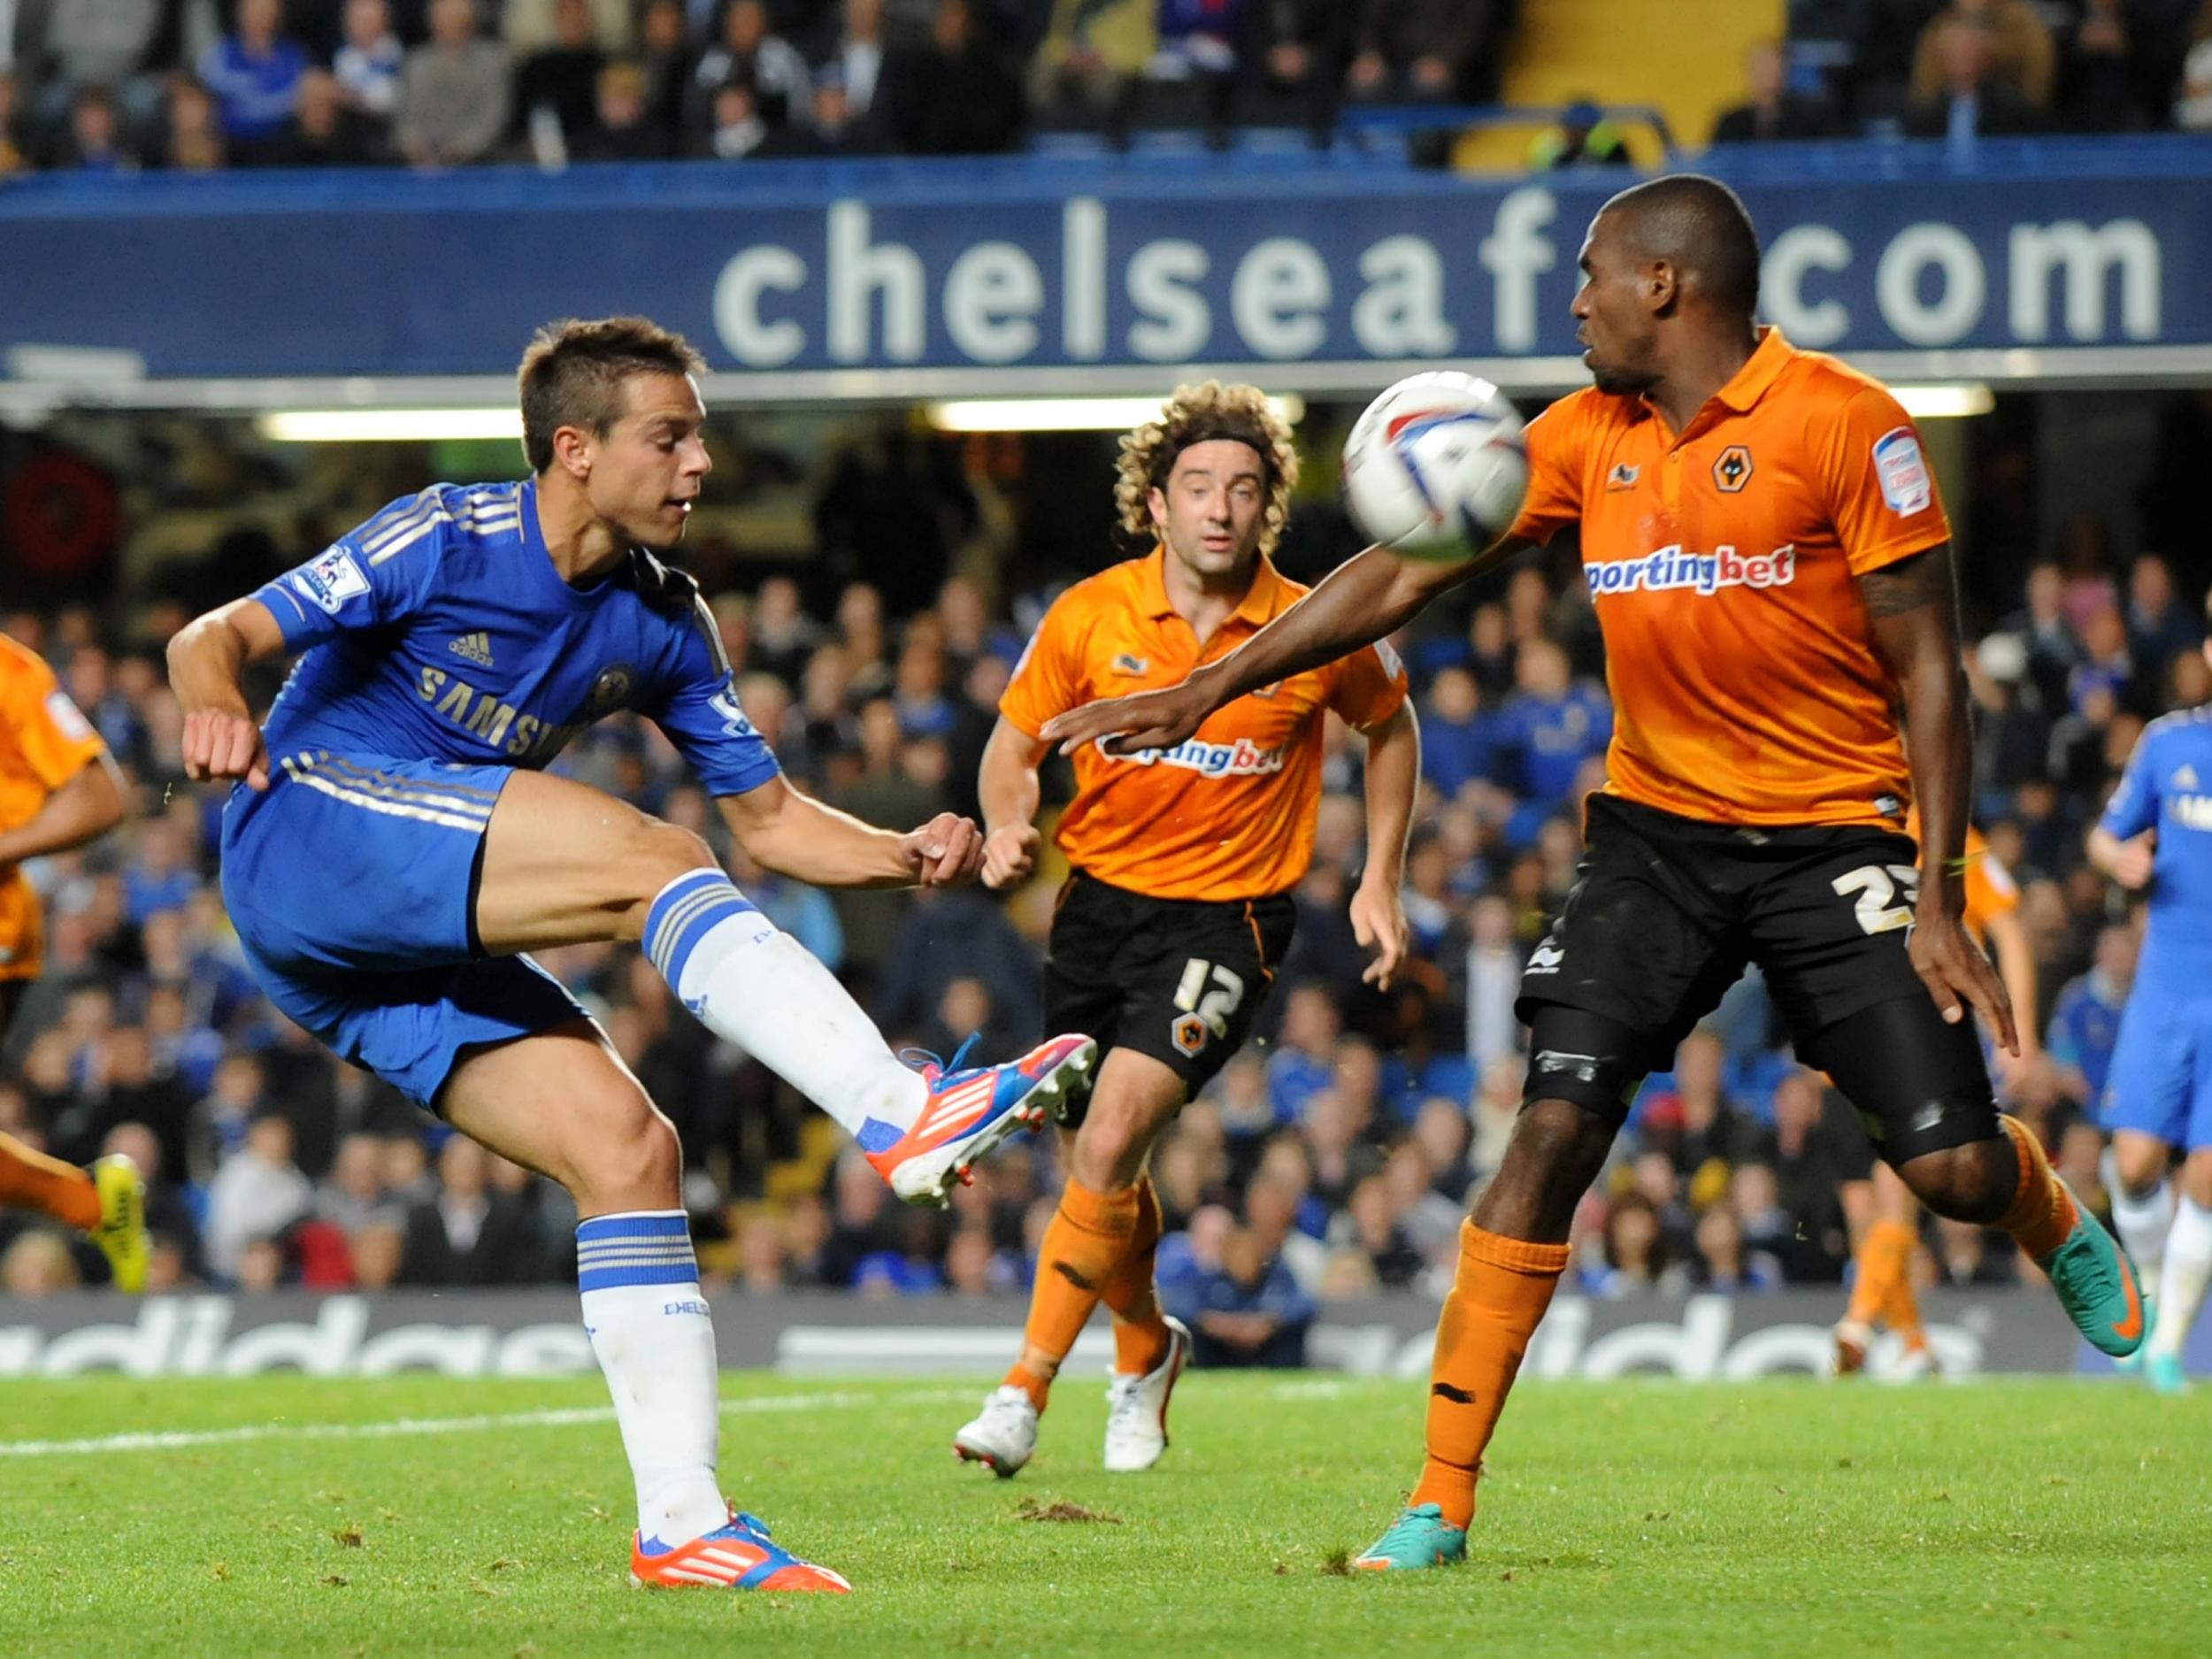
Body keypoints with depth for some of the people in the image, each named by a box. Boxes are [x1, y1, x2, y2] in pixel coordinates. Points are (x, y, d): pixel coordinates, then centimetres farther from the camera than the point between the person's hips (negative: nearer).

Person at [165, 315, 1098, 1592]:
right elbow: (216, 638, -12)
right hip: (310, 833, -7)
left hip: (428, 946, 7)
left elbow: (767, 815, 14)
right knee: (651, 860, -24)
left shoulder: (663, 625, 10)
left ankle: (684, 1523, -9)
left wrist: (904, 857, -6)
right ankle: (904, 1115, -36)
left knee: (628, 1148, -9)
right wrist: (218, 704, -37)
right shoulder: (446, 541, -9)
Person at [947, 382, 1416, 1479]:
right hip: (1098, 900, 3)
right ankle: (1145, 1349, 41)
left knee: (1109, 1144, -21)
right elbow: (1017, 739, 6)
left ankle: (1026, 1387, -12)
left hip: (1227, 918, -3)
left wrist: (1381, 880, 8)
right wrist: (1006, 827, -15)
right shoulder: (1088, 618, -6)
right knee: (1099, 1171, 12)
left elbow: (1389, 728, 12)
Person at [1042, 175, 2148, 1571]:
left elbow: (1927, 668, -9)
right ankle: (1445, 1497, -7)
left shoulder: (1845, 425, -11)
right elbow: (1406, 572, 9)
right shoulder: (1590, 437, 5)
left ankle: (2062, 1232, 32)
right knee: (1554, 1127, -10)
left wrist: (1939, 899, -14)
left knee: (1951, 1166, -8)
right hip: (1657, 830, 4)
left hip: (1835, 831, -4)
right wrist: (1207, 692, 4)